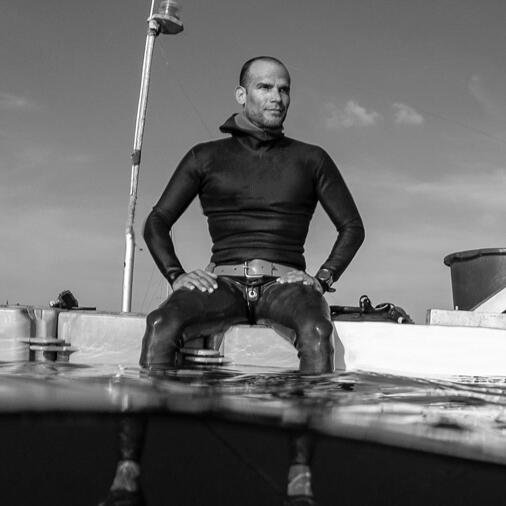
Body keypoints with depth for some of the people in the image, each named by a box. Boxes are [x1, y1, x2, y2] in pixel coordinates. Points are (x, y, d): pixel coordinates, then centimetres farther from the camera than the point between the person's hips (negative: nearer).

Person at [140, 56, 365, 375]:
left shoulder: (310, 159, 15)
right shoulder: (206, 157, 15)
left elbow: (352, 226, 17)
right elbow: (157, 222, 14)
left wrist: (323, 279, 1)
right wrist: (176, 275, -3)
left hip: (284, 282, 0)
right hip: (224, 280, 1)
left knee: (316, 331, -35)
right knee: (162, 325, -31)